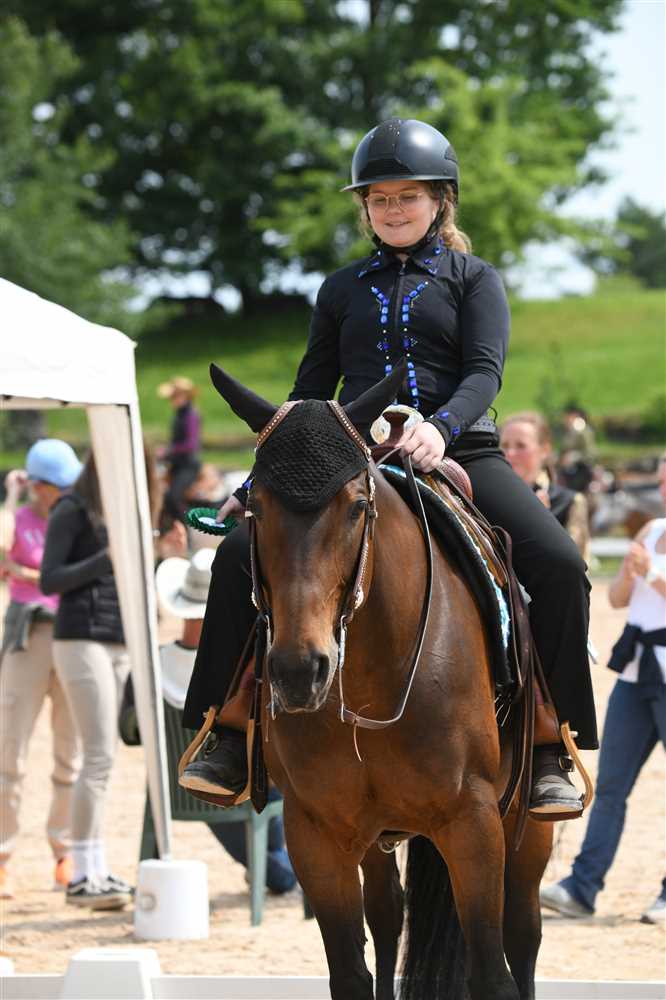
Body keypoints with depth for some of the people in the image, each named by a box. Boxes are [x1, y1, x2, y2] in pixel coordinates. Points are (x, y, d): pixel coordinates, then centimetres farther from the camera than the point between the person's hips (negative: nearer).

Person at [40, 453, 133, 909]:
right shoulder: (72, 511, -5)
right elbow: (49, 580, -10)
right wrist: (106, 560, -17)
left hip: (119, 644, 7)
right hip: (81, 640, -7)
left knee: (103, 758, 6)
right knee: (100, 757, -12)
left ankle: (96, 870, 8)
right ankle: (83, 876, -12)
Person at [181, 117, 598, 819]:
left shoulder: (473, 280, 11)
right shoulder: (343, 289, 19)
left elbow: (485, 371, -5)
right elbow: (311, 393, 20)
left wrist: (442, 427, -26)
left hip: (459, 453, -2)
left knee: (559, 565, -26)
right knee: (240, 554, -20)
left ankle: (550, 752, -16)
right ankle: (229, 742, -12)